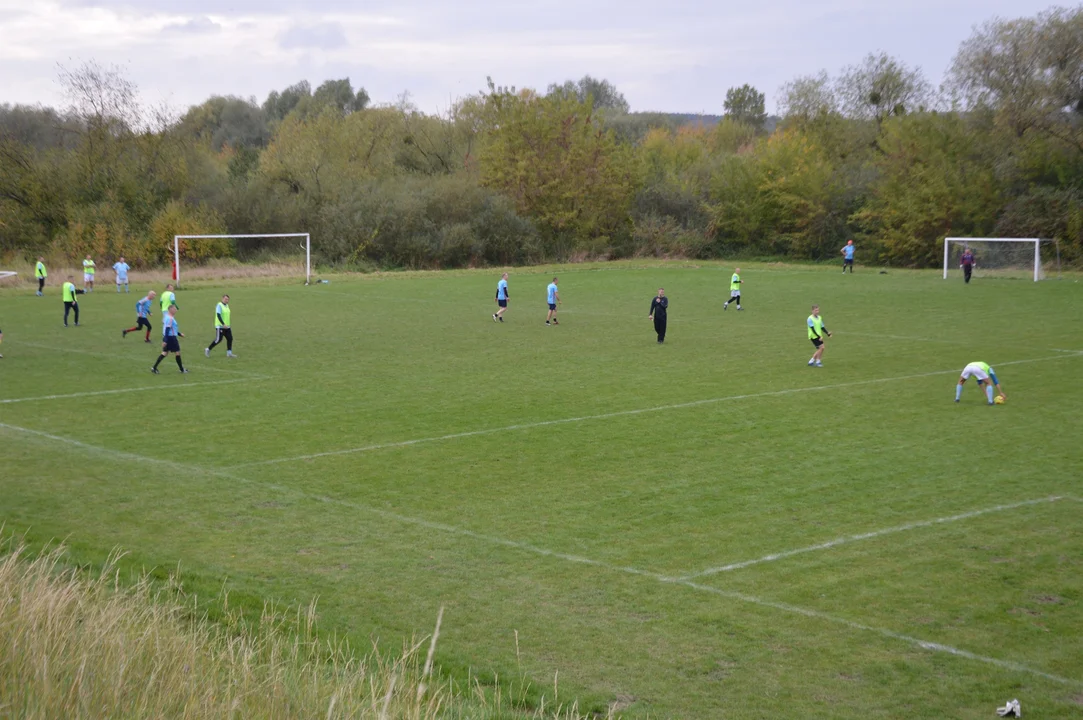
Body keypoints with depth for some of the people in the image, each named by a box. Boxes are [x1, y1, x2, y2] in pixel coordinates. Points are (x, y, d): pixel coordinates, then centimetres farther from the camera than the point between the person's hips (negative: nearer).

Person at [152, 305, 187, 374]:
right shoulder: (170, 319, -19)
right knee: (177, 353, 5)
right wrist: (165, 341, -27)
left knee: (165, 353, 11)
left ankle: (154, 368, 4)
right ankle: (182, 369, 16)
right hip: (171, 338, -9)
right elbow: (167, 329, -24)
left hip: (166, 337, 9)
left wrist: (179, 334, 28)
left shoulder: (167, 316, 13)